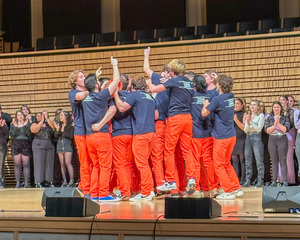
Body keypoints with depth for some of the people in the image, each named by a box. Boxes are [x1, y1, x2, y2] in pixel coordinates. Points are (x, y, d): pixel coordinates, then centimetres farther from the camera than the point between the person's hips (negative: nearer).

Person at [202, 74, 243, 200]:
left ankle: (228, 191, 2)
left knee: (219, 165, 2)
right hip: (232, 135, 8)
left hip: (221, 137, -8)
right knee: (227, 163, 20)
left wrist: (205, 104, 11)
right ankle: (237, 188, 20)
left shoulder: (217, 99, -17)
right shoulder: (231, 97, 6)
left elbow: (204, 113, -7)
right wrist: (209, 104, 19)